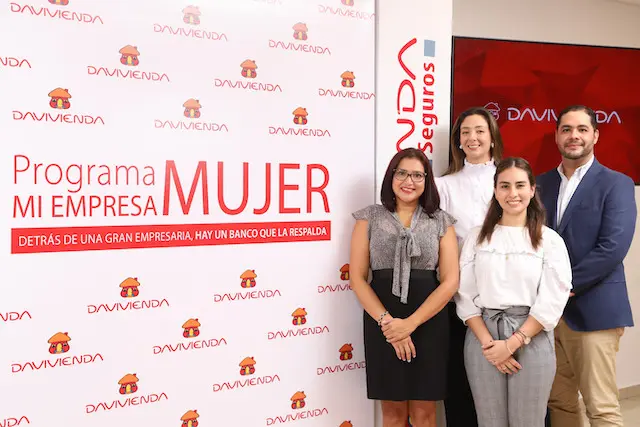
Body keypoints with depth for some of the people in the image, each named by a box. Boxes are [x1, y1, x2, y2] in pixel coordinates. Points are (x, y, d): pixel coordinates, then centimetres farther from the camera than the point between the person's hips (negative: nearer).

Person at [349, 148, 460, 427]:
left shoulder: (441, 221, 4)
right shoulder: (369, 217, 3)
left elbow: (450, 281, -3)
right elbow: (357, 278, -2)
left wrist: (410, 323, -13)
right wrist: (386, 321, -14)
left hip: (429, 322, 1)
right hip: (382, 322, 0)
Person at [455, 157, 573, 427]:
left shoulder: (550, 241, 1)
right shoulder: (477, 237, 6)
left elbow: (552, 301, -6)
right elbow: (464, 296, 2)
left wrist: (512, 343, -12)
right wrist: (488, 342, -9)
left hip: (532, 339, -1)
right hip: (482, 338, 1)